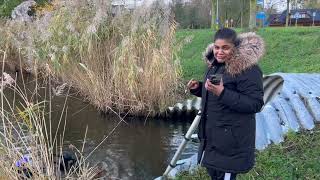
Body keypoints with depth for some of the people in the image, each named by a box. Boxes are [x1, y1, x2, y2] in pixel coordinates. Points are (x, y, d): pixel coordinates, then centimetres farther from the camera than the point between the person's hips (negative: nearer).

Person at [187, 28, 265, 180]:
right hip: (211, 133, 8)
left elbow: (255, 104, -24)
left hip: (232, 137, -8)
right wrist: (198, 88, -1)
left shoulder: (248, 69, -20)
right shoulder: (215, 64, 6)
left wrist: (222, 93, -32)